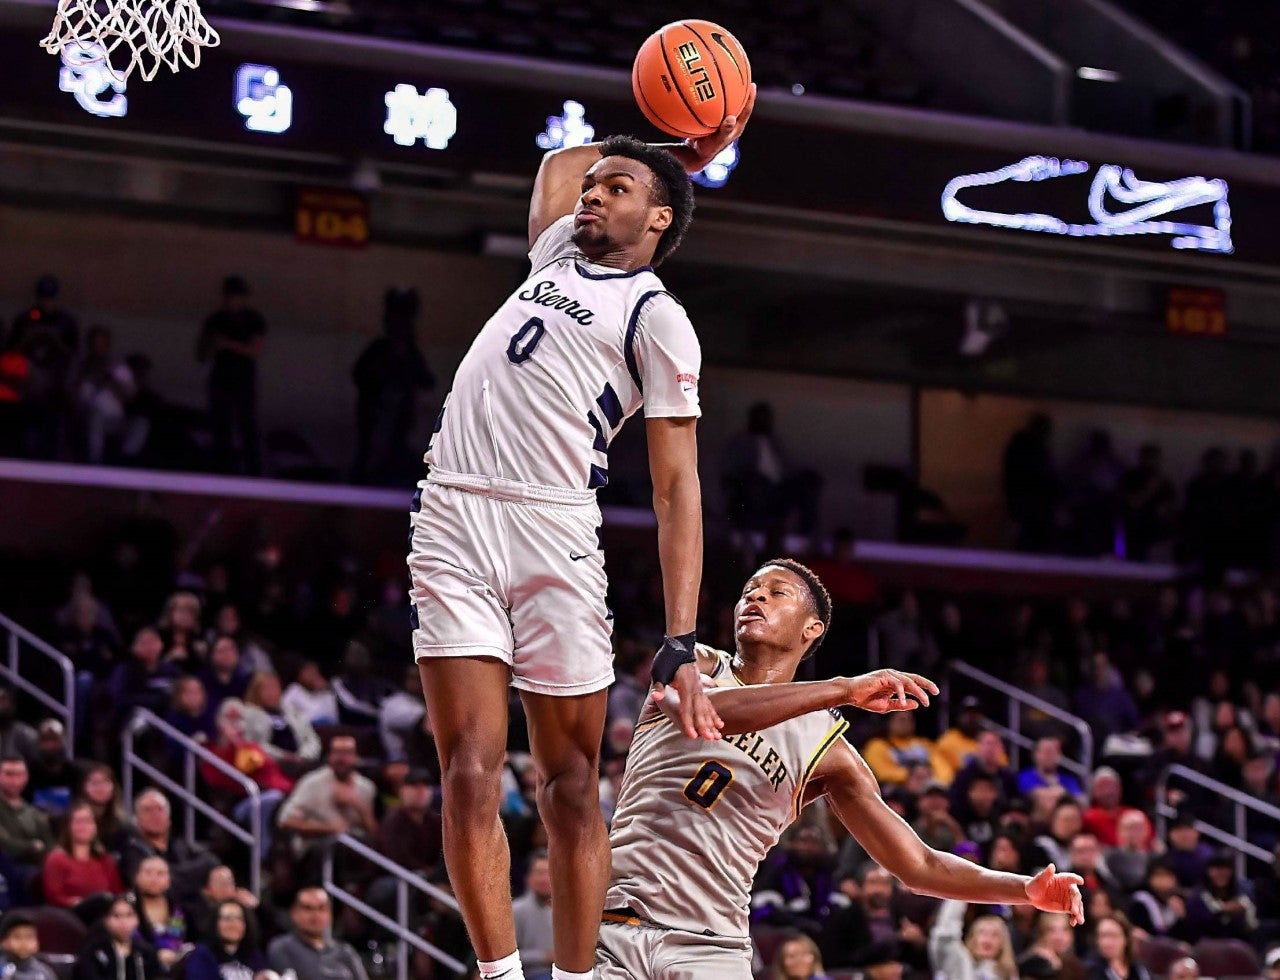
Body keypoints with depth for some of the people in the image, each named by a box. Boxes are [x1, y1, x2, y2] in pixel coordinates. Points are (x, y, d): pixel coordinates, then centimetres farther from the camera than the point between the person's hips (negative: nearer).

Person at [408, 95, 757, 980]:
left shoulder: (657, 319, 4)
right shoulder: (559, 252, 23)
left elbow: (678, 487, -3)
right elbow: (561, 161, 45)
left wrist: (682, 644, -12)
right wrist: (672, 149, 32)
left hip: (554, 533, -5)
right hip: (454, 519, 5)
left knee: (571, 784, -1)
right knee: (471, 774, -6)